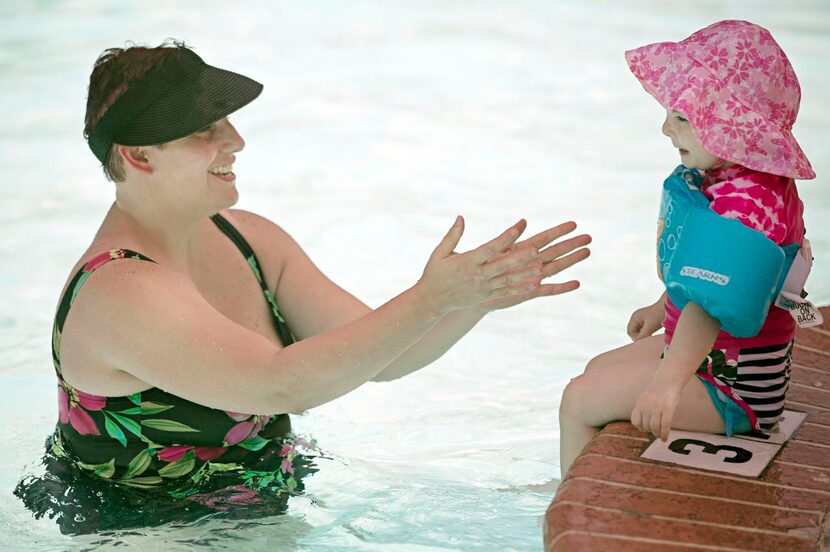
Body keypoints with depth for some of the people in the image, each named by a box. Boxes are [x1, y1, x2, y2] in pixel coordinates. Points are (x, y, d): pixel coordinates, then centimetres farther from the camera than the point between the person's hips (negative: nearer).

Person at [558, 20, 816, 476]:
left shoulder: (746, 204, -31)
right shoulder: (732, 179, 2)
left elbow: (713, 304, -43)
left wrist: (669, 381, -51)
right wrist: (663, 309, 33)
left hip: (733, 387, -11)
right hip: (706, 353, 11)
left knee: (579, 400, -11)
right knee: (599, 369, 26)